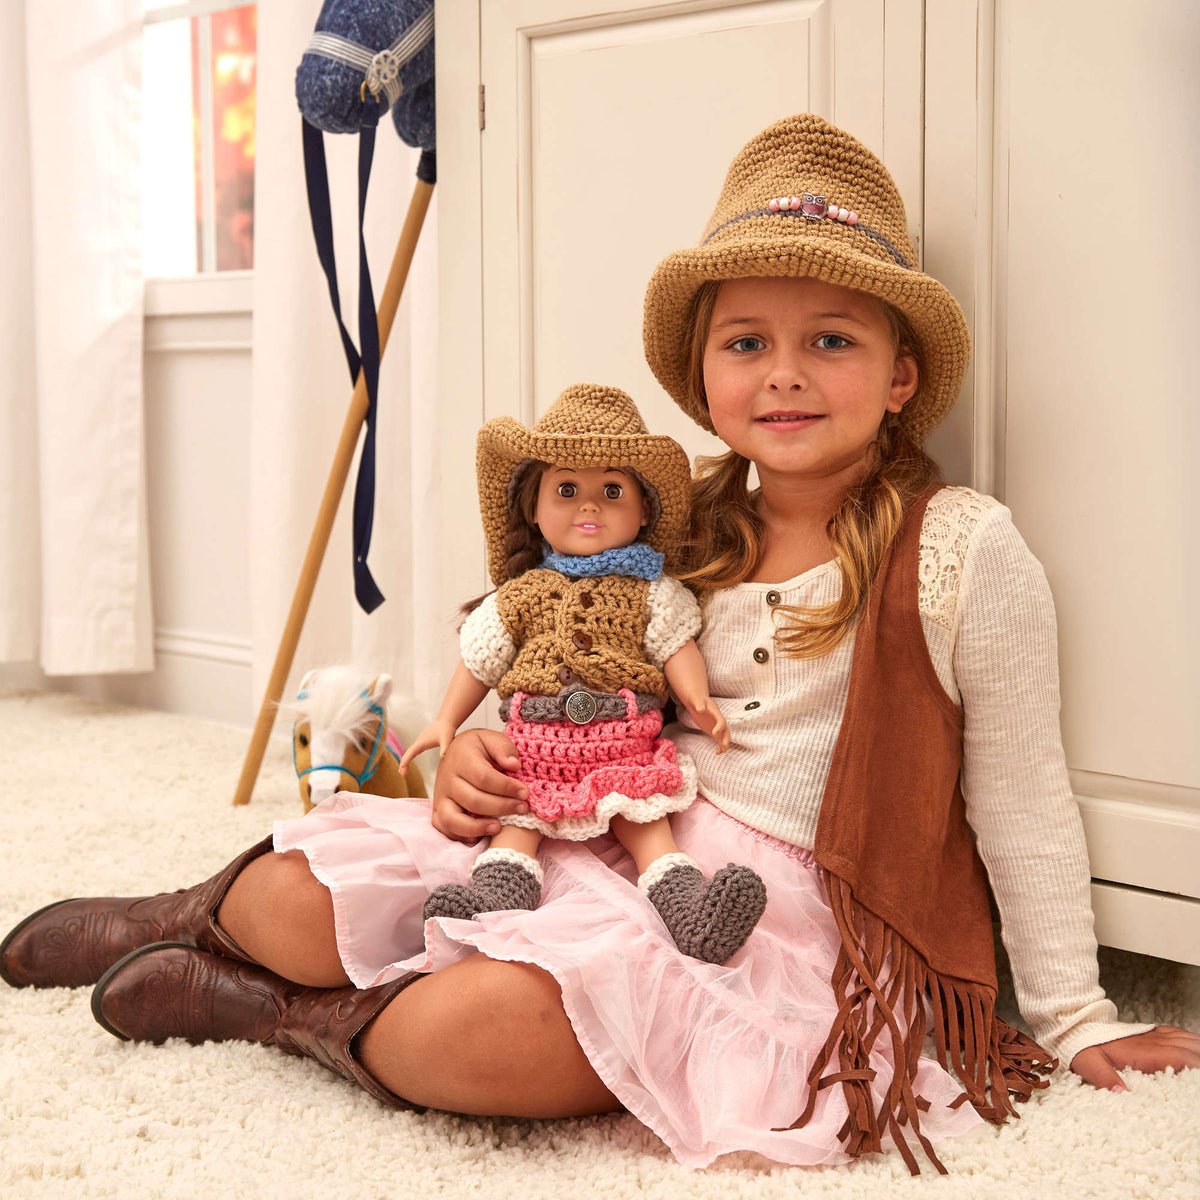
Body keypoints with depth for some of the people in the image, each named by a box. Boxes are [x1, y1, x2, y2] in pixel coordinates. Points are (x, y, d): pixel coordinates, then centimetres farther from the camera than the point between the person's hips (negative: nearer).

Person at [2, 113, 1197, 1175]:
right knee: (307, 894, -8)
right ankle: (205, 914, 29)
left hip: (785, 910, -5)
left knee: (491, 1028, -32)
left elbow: (1021, 804, -4)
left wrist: (1076, 1020, 1)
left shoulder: (963, 550, -11)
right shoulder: (690, 532, 7)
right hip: (622, 841, 6)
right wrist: (488, 748, 1)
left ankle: (282, 1010, -1)